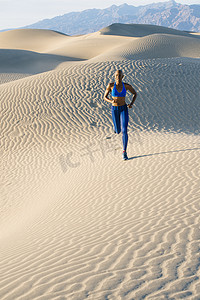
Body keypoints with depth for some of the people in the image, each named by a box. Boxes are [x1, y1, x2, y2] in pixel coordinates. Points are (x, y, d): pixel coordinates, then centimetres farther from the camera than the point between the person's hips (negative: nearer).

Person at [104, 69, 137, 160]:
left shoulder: (127, 86, -7)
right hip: (114, 109, 0)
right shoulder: (110, 85, -9)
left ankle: (124, 152, -2)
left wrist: (131, 104, -6)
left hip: (124, 109, 0)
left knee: (124, 131, -14)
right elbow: (105, 97, 1)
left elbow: (135, 94, 9)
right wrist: (111, 101, -21)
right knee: (117, 131, 10)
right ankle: (116, 126, 51)